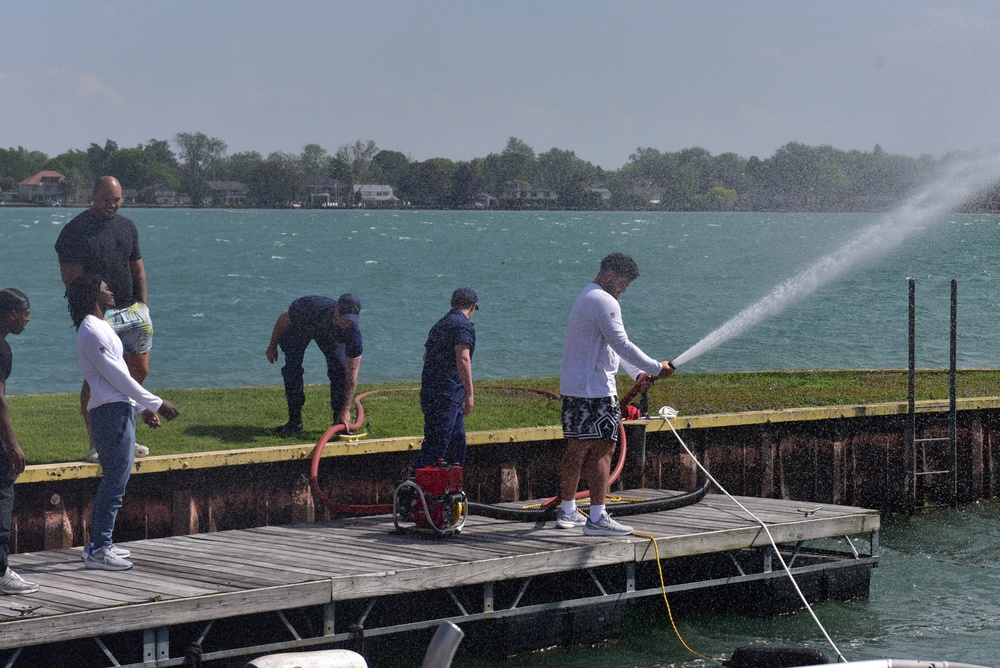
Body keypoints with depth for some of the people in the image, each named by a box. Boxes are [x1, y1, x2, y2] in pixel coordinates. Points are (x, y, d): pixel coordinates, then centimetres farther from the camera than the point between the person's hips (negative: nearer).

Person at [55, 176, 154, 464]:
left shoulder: (127, 226, 15)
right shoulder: (75, 231, -6)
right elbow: (71, 277, -10)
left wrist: (143, 304, 10)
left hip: (131, 309, 7)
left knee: (139, 371, 8)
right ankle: (95, 445, -2)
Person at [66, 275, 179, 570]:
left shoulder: (101, 327, 20)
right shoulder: (91, 331, -12)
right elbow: (115, 375, -16)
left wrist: (144, 408, 20)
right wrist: (156, 403, -13)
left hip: (120, 410, 11)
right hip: (111, 412, -11)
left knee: (114, 479, 14)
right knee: (115, 482, -10)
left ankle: (99, 542, 20)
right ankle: (98, 550, -10)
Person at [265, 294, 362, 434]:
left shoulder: (353, 331, -38)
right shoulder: (311, 307, -45)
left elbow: (352, 375, -33)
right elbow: (283, 320, -21)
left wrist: (346, 410, -37)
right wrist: (272, 346, -8)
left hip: (331, 335, 1)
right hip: (299, 327, -1)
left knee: (339, 369, -15)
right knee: (292, 368, -14)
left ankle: (340, 421, -3)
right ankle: (295, 421, -5)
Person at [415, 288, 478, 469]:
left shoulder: (439, 325, 19)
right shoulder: (464, 326, -9)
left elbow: (426, 356, 30)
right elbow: (463, 359, -20)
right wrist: (470, 394, -19)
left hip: (429, 391, 9)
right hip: (447, 395, -9)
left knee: (457, 441, 16)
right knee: (436, 442, -10)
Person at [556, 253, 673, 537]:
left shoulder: (586, 298, 21)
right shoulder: (603, 301, -13)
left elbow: (612, 346, 24)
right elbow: (622, 345, -20)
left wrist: (637, 373, 16)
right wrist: (656, 368, -15)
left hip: (571, 386, 10)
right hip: (595, 389, -10)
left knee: (576, 449, 15)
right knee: (602, 450, -9)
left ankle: (567, 512, 21)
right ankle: (597, 518, -12)